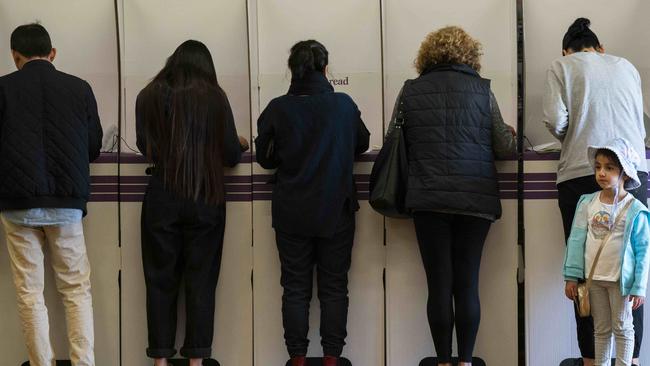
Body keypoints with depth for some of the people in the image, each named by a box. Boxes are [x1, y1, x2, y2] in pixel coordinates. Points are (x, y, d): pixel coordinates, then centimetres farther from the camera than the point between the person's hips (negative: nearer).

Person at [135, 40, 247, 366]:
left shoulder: (150, 96, -1)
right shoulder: (214, 97, -4)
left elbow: (144, 145, 10)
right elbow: (231, 155, -3)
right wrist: (239, 143, 19)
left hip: (162, 201, 1)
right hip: (206, 201, 0)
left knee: (161, 280, 9)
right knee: (200, 281, 8)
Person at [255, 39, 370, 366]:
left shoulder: (277, 108, -8)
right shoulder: (344, 104, -6)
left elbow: (264, 157, 2)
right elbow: (362, 144, 11)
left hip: (292, 213, 0)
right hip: (336, 210, 0)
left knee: (295, 288, 8)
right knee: (334, 287, 8)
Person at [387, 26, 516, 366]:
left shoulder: (410, 91, 4)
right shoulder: (481, 89, 2)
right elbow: (505, 149, 4)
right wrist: (511, 136, 27)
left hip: (428, 198, 0)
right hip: (475, 198, 0)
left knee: (439, 285, 4)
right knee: (468, 284, 6)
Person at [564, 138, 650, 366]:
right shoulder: (587, 204, 0)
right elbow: (576, 240, 2)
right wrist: (572, 277, -1)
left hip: (621, 279, -3)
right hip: (594, 278, 3)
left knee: (622, 328, 7)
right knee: (601, 329, 13)